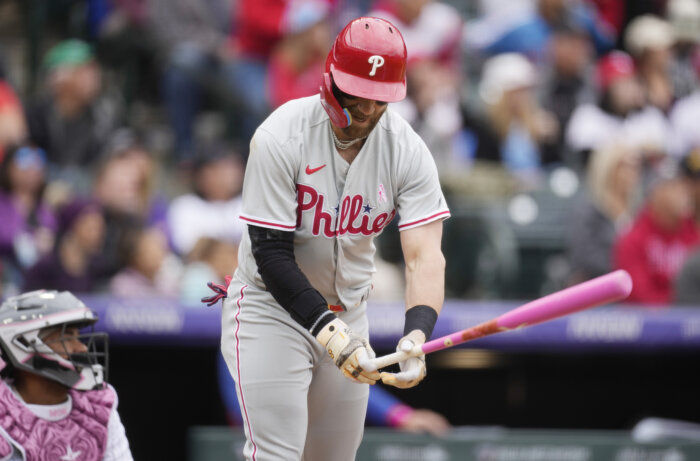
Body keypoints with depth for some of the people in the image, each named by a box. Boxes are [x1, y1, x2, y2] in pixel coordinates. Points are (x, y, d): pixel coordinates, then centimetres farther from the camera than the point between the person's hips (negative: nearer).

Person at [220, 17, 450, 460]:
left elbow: (425, 254, -22)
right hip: (271, 307, -4)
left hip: (348, 314, 4)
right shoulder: (281, 138, -22)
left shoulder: (408, 151, -13)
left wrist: (416, 338, -41)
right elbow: (271, 254, -22)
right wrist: (331, 333, -33)